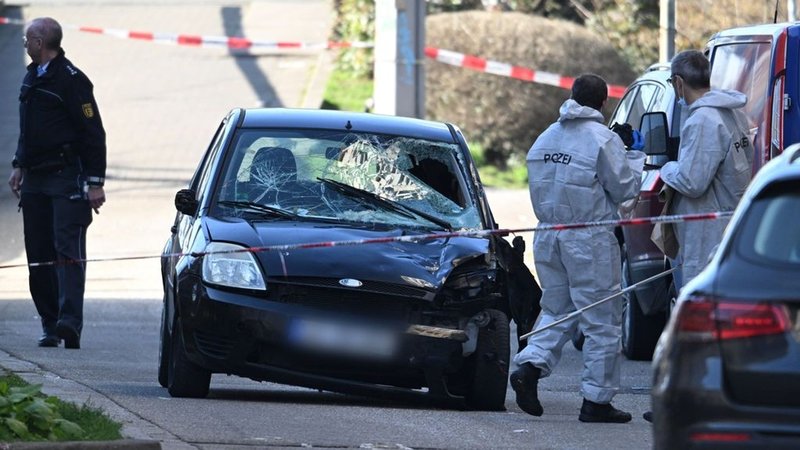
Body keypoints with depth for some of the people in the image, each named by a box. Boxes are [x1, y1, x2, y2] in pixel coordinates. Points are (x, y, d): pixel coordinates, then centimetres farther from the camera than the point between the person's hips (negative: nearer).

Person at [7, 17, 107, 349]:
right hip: (35, 180, 8)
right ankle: (50, 325, 7)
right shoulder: (32, 78, 16)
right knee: (39, 257, 4)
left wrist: (95, 182, -13)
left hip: (66, 178, -8)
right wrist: (20, 166, 19)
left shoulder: (71, 79, -9)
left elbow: (93, 133, -10)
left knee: (68, 247, -15)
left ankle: (70, 320, -25)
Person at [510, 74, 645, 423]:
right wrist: (636, 160, 9)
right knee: (603, 322, 3)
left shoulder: (545, 139, 10)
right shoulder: (603, 139, -12)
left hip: (548, 238, 6)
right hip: (590, 239, -6)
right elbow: (624, 188, -9)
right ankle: (596, 400, 3)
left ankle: (530, 365, -7)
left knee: (557, 310, 18)